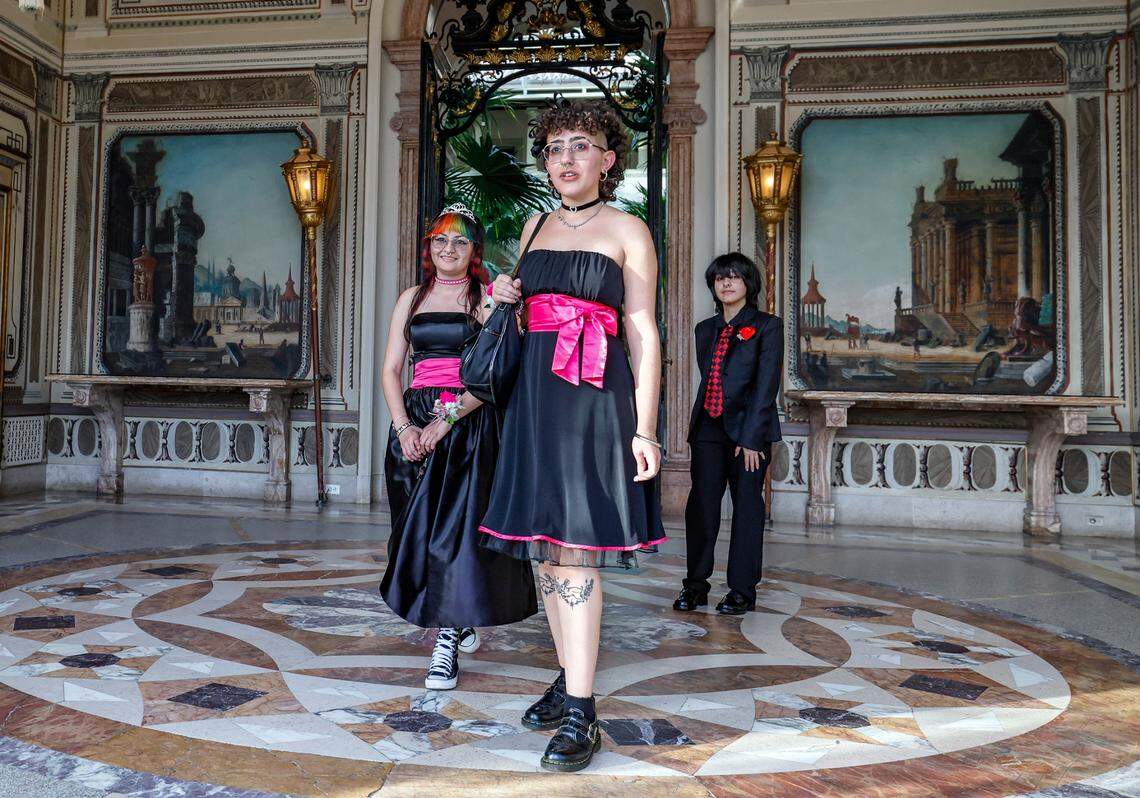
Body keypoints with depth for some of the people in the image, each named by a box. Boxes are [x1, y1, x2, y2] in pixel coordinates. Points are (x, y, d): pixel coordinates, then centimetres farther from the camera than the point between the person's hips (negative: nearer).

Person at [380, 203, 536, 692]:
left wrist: (448, 419, -17)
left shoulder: (487, 298, 2)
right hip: (415, 422, 5)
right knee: (420, 525, 8)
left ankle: (447, 643, -2)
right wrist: (404, 426, -6)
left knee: (456, 524, -9)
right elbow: (391, 368, 9)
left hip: (470, 423, -4)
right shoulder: (412, 299, 15)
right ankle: (461, 621, 29)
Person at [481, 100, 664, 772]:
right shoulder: (536, 227, 18)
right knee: (545, 551, 8)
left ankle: (581, 714, -2)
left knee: (573, 552, -10)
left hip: (595, 398, -6)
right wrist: (506, 301, 2)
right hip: (536, 396, 6)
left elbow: (644, 335, -5)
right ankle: (570, 681, 24)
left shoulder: (628, 231, 2)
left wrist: (644, 429, -12)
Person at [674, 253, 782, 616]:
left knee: (747, 506, 2)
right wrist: (693, 434, 10)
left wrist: (751, 437, -14)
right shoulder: (705, 329, 16)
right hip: (709, 429, 4)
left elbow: (767, 384, -7)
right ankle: (695, 585, 11)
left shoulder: (767, 326, 1)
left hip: (748, 429, -4)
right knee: (701, 504, 0)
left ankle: (742, 590, 12)